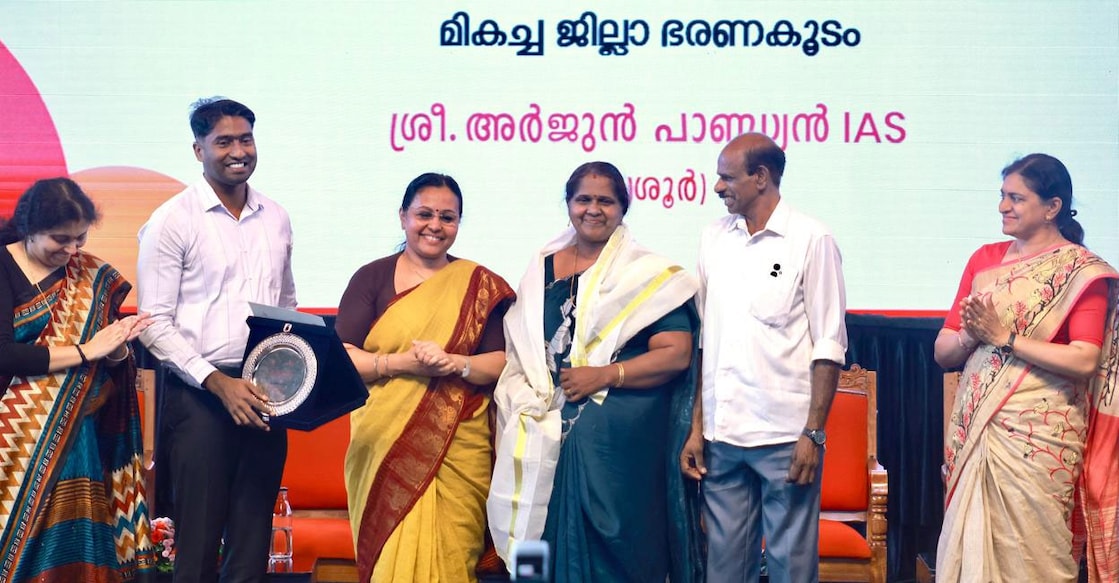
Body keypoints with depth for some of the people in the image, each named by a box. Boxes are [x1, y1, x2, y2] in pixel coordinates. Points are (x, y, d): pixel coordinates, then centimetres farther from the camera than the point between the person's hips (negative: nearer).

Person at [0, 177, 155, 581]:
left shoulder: (93, 277, 5)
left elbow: (114, 361, 6)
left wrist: (117, 348, -16)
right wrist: (86, 351, -16)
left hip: (73, 435, 3)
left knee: (72, 537, -1)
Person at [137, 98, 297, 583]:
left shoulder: (276, 219, 11)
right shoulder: (173, 221, -4)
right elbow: (154, 324, -8)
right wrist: (219, 382, -17)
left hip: (263, 396, 4)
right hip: (200, 395, -4)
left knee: (253, 538, 10)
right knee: (198, 540, 3)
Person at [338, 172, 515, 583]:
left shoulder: (481, 285, 7)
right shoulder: (371, 278, 6)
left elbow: (501, 362, 2)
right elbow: (342, 357, -3)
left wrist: (453, 364, -15)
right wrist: (403, 363, -16)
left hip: (457, 448, 0)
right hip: (385, 445, 0)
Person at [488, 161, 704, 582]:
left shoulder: (647, 273, -1)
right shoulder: (542, 268, 13)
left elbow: (676, 354, -9)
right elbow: (519, 349, 21)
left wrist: (605, 375, -17)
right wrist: (518, 401, 8)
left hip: (618, 436, -4)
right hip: (545, 434, 4)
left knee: (607, 547, -2)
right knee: (546, 538, 6)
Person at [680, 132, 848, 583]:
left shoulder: (811, 240, -4)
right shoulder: (714, 237, 10)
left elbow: (829, 344, -5)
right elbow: (706, 340, 12)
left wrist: (814, 433, -10)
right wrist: (697, 427, 9)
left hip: (785, 437, -4)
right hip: (722, 435, 4)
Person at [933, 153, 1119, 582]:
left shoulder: (1083, 272, -3)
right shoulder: (984, 259, 10)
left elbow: (1084, 361, -15)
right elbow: (942, 352, 9)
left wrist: (1004, 337, -14)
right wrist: (969, 336, -12)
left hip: (1038, 438, -4)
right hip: (973, 432, 5)